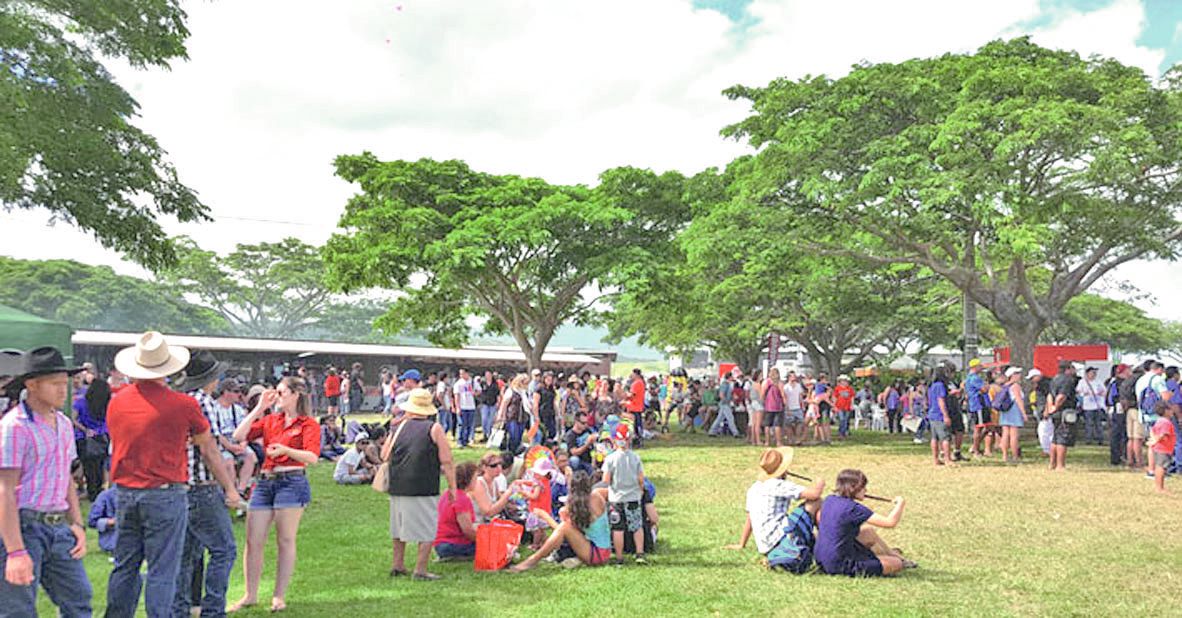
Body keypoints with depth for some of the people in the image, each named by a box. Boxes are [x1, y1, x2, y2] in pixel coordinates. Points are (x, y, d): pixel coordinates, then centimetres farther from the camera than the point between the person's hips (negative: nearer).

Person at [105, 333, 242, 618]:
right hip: (166, 494, -5)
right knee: (162, 570, 1)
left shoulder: (116, 402, 4)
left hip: (124, 493, 5)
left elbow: (116, 446, 18)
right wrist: (230, 488, 11)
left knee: (125, 565, 16)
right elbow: (208, 450, 1)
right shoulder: (182, 404, -10)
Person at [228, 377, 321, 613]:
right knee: (252, 541, 3)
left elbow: (312, 456, -12)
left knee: (285, 541, 1)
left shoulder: (309, 424, 1)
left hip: (292, 481, -5)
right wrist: (259, 407, 6)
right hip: (265, 482, 5)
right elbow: (239, 436, 5)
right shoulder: (270, 421, 16)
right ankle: (250, 595, 15)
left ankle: (279, 596, 10)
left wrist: (286, 450, -28)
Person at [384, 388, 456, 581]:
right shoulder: (434, 429, -2)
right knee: (427, 529, 3)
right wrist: (452, 487, 1)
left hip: (397, 486, 5)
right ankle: (420, 569, 1)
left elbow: (384, 455, 13)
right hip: (424, 488, -5)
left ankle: (398, 565, 28)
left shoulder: (400, 427, 7)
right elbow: (446, 462, -5)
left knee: (399, 525, 19)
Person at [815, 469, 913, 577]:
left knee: (868, 532, 25)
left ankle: (891, 554, 44)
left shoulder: (829, 500, 1)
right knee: (897, 564, 2)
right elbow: (890, 522, -22)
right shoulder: (853, 508, -23)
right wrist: (900, 503, -5)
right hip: (840, 566, -9)